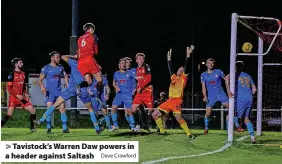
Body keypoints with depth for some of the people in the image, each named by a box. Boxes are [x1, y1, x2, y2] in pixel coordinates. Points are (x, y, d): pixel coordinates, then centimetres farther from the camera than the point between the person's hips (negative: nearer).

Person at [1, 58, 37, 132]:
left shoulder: (23, 74, 12)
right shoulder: (12, 75, -9)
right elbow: (9, 88, -12)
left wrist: (25, 93, 5)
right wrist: (17, 95, -20)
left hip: (21, 97, 6)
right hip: (13, 97, -6)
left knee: (33, 111, 2)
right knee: (9, 114, -15)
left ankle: (32, 127, 16)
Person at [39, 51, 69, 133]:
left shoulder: (60, 67, 7)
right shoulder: (46, 68, -6)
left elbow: (65, 76, 23)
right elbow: (40, 79, -6)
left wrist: (67, 85, 11)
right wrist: (42, 86, -25)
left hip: (59, 91, 4)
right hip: (50, 92, -4)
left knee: (62, 109, -4)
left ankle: (65, 128, -1)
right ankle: (48, 128, -2)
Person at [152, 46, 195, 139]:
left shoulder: (183, 78, 3)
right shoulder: (174, 77, 20)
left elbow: (186, 67, -6)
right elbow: (170, 69, 32)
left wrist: (188, 55, -14)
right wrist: (169, 58, 36)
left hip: (177, 100, -8)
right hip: (169, 100, 8)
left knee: (178, 117, -27)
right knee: (155, 115, 7)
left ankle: (189, 134, -23)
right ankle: (162, 131, 19)